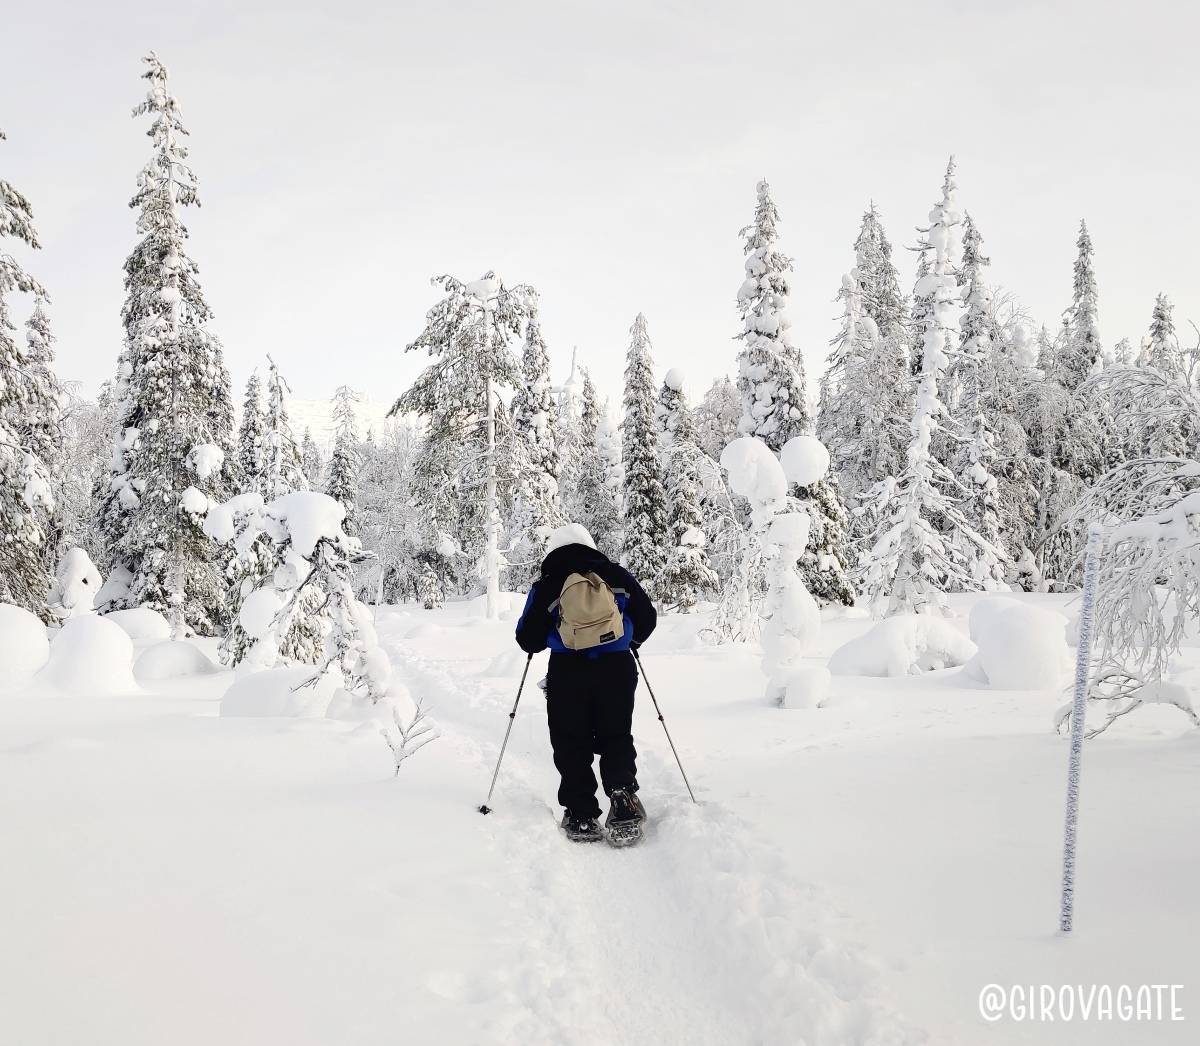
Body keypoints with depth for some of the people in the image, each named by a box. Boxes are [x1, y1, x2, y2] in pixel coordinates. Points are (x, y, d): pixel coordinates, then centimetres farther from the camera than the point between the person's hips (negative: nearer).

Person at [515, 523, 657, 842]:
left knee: (571, 745, 10)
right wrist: (630, 642, 30)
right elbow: (647, 618, 12)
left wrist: (543, 639, 24)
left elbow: (528, 639, 2)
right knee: (617, 738, 15)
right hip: (617, 668, 2)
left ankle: (581, 816, 8)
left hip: (567, 671, -2)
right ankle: (623, 796, -6)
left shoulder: (546, 586, 2)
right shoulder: (618, 576, 7)